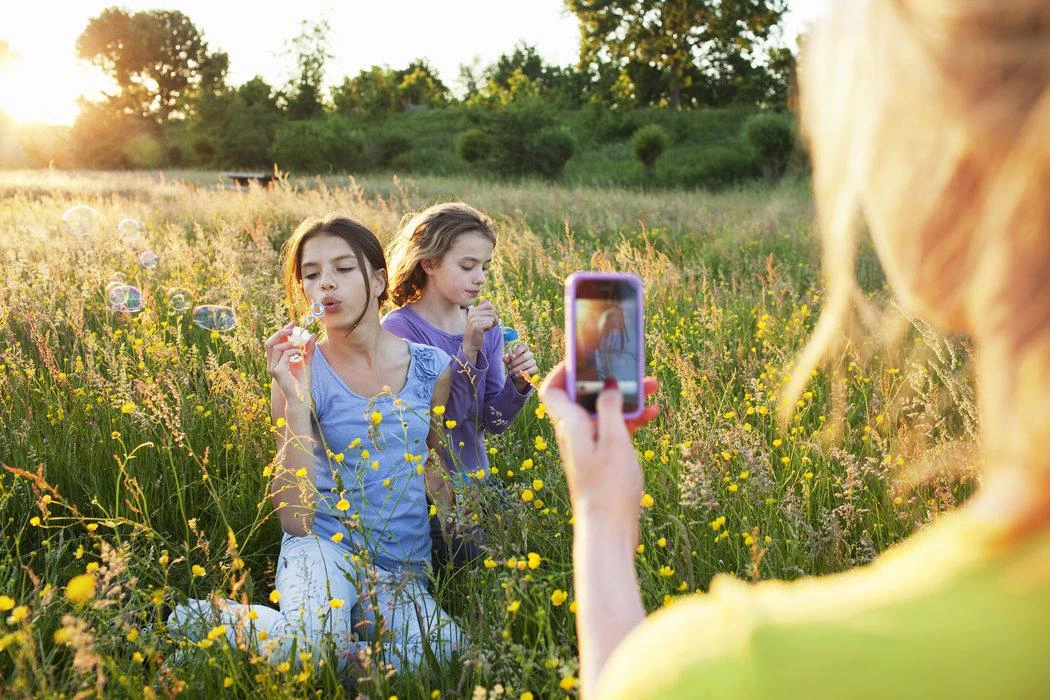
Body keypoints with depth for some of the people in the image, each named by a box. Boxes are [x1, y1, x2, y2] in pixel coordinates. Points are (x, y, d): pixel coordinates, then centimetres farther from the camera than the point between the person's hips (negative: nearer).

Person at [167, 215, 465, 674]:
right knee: (312, 648, -36)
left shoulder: (431, 368, 1)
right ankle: (206, 616, -2)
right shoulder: (302, 373, -7)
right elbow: (295, 517, -14)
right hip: (325, 546, -3)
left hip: (404, 571, 3)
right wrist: (295, 398, -21)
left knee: (444, 652, -29)